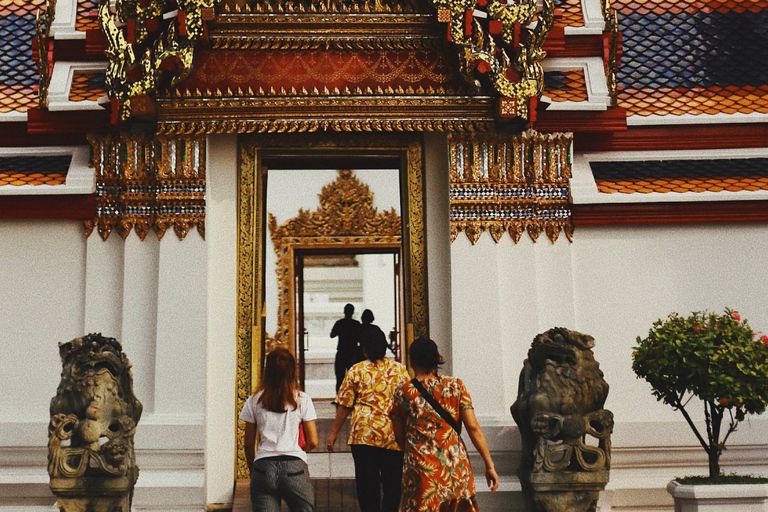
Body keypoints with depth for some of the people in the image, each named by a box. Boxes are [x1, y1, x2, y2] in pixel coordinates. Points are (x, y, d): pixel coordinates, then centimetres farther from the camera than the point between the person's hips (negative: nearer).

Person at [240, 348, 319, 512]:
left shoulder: (254, 401, 6)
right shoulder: (302, 399, 3)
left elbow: (248, 444, 8)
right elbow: (312, 442, 2)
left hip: (263, 467, 1)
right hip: (294, 468, -1)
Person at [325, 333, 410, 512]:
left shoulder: (356, 370, 2)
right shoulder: (400, 369, 6)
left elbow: (345, 405, 1)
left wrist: (334, 433, 9)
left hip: (364, 433, -1)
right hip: (394, 436, 1)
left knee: (367, 484, 6)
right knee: (392, 485, 10)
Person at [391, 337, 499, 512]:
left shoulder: (402, 393, -2)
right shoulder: (455, 386, 0)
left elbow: (399, 438, 5)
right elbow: (473, 427, -5)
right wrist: (489, 465, -1)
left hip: (421, 470, -1)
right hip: (456, 467, 2)